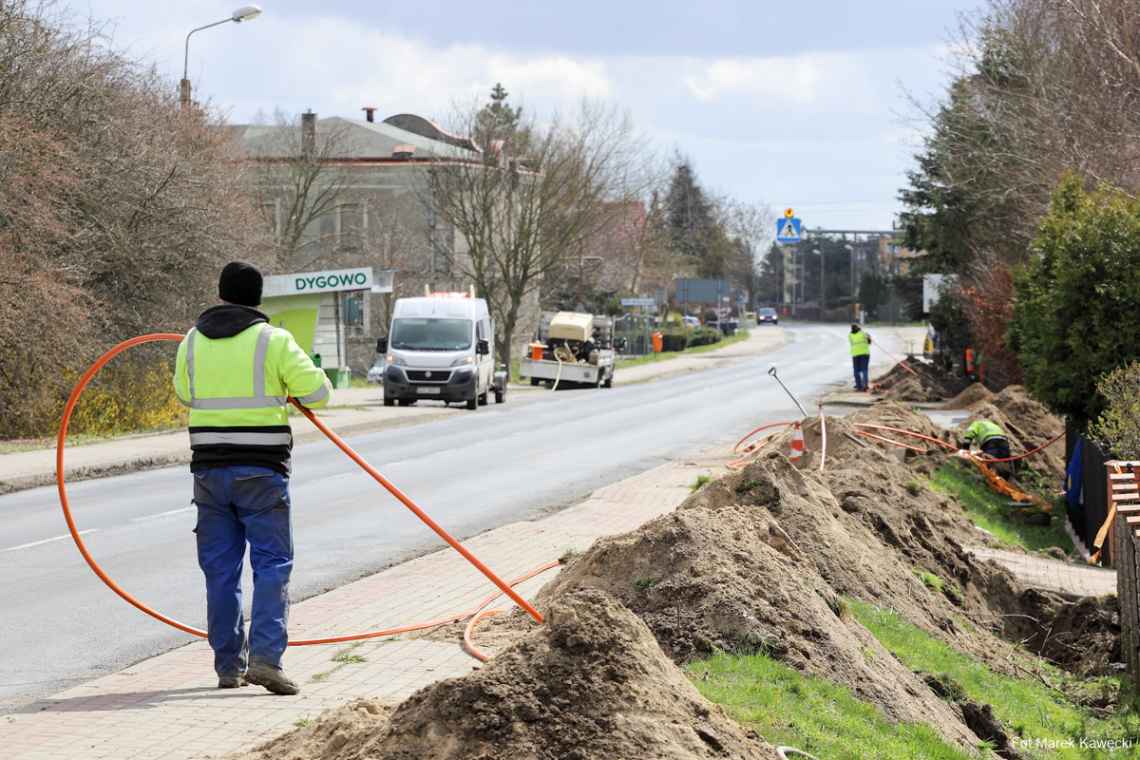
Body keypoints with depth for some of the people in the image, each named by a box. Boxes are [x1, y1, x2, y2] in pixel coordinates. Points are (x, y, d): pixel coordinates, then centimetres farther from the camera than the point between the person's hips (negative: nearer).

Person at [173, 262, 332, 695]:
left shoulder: (193, 341, 7)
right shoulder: (272, 340, -6)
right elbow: (318, 392, -4)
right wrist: (288, 388, 17)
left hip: (209, 468, 4)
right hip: (262, 469, -4)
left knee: (220, 568, 10)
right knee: (272, 564, -1)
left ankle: (229, 665, 11)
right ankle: (266, 656, -16)